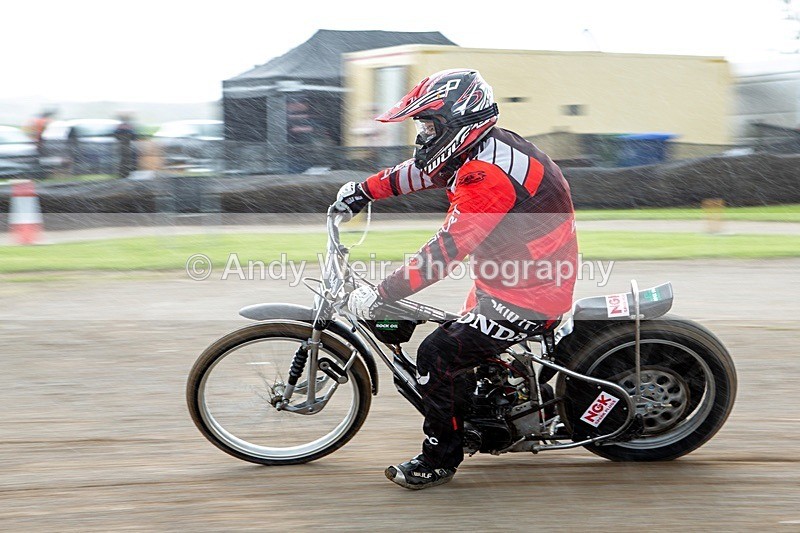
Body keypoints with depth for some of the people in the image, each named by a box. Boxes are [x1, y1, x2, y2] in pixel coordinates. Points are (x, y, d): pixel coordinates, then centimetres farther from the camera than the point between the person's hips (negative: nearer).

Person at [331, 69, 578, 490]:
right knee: (458, 340, 21)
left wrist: (381, 294, -28)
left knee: (438, 357, -10)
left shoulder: (487, 176, -28)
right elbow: (418, 172, 21)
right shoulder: (481, 148, 4)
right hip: (512, 277, 10)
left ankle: (439, 460, 4)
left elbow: (447, 251, -31)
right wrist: (364, 191, 25)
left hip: (529, 296, -10)